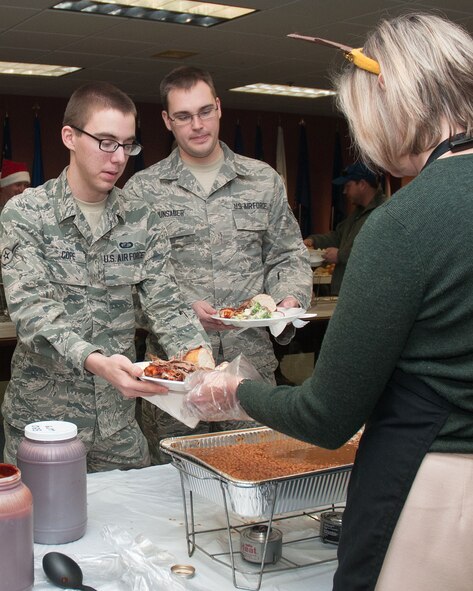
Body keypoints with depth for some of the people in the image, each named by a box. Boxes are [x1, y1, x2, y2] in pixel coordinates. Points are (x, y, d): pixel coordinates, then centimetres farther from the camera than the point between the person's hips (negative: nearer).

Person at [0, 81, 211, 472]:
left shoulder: (141, 219, 3)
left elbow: (165, 304, -1)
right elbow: (32, 313, -18)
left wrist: (197, 353, -21)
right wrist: (97, 363, -35)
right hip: (42, 419, -3)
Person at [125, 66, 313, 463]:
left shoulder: (264, 181, 10)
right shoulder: (142, 190, 2)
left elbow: (288, 256, 12)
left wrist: (291, 299, -8)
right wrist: (184, 308, -18)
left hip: (252, 358, 2)